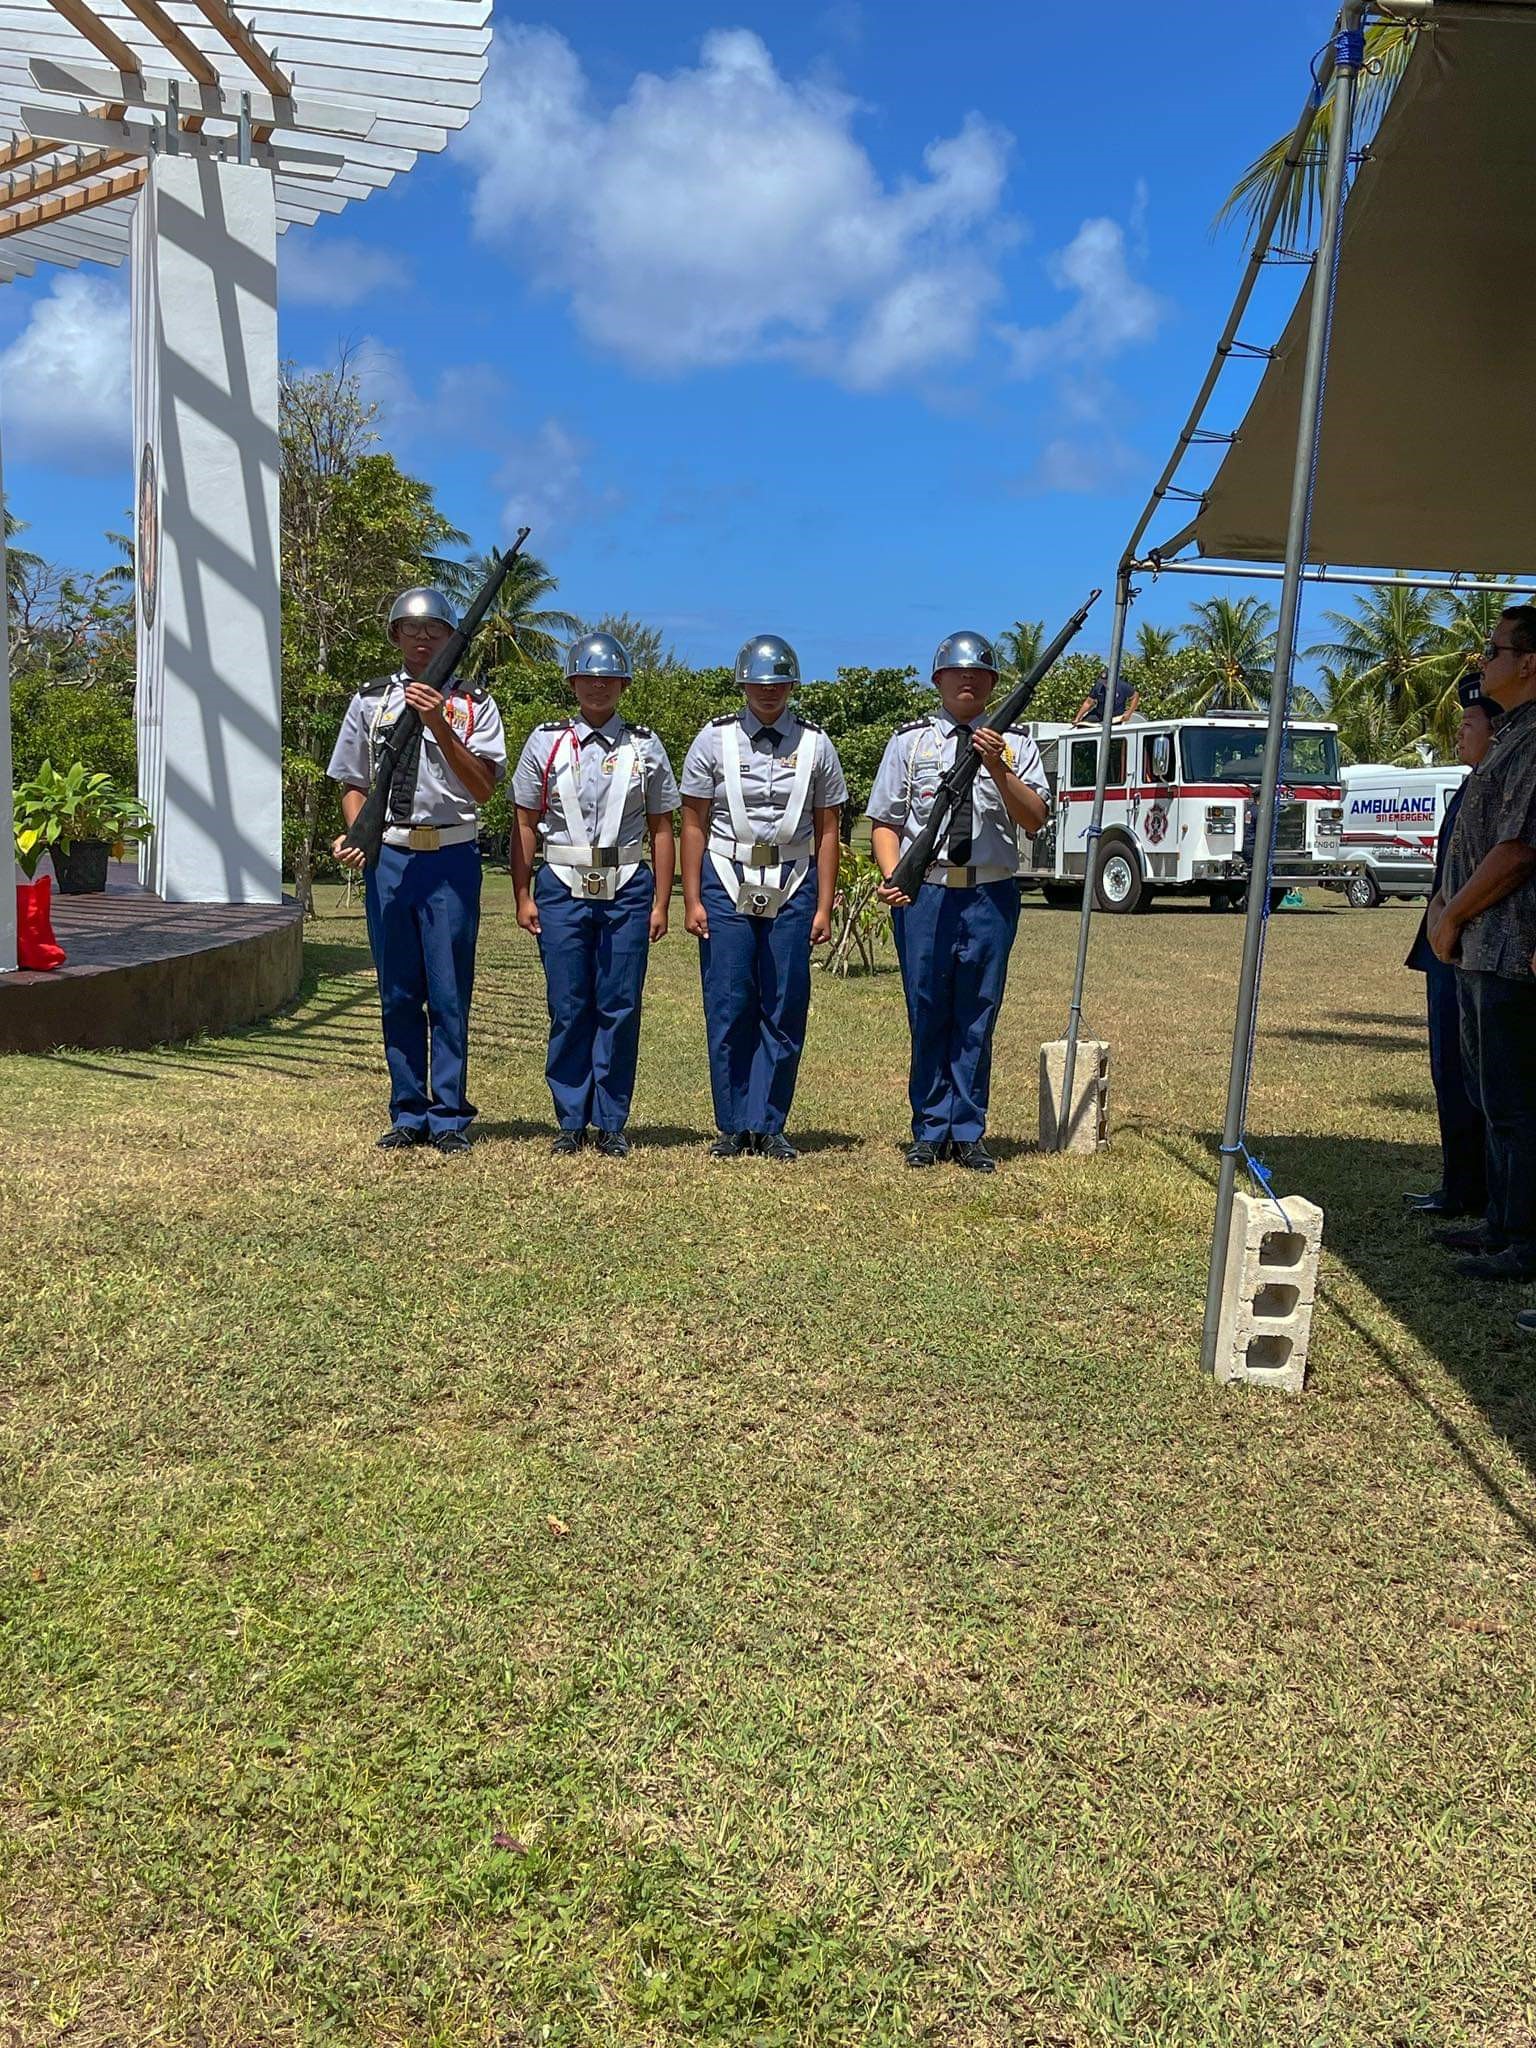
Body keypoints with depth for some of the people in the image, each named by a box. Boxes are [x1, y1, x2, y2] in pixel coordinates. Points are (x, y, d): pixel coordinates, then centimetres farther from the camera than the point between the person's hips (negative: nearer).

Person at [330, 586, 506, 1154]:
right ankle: (408, 1114, 18)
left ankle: (449, 1117, 9)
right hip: (386, 858, 3)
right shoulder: (370, 700, 12)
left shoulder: (474, 704, 4)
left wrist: (439, 724, -17)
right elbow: (353, 783, 16)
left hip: (451, 858, -3)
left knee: (449, 994, 0)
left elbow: (483, 786, -8)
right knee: (398, 994, 8)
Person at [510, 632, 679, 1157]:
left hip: (627, 890, 0)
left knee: (620, 1009, 1)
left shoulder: (645, 747, 8)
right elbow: (525, 824, 8)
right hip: (562, 889, 0)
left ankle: (611, 1123, 11)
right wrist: (523, 897, 3)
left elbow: (662, 829, 8)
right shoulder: (545, 742, 7)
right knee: (568, 1009, 2)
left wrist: (660, 903, 3)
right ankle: (571, 1121, 13)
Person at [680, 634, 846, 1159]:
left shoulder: (815, 744, 6)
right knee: (728, 1009, 1)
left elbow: (827, 832, 7)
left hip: (793, 885, 1)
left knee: (785, 1012, 2)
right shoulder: (715, 739, 4)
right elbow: (693, 824, 4)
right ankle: (733, 1127, 12)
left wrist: (823, 908, 2)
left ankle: (768, 1126, 12)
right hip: (726, 881, -1)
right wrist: (692, 900, -3)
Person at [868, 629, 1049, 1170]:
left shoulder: (1014, 743, 9)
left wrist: (997, 768, -17)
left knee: (977, 1019, 5)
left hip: (991, 896, 0)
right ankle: (930, 1132, 15)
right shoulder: (910, 740, 10)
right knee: (928, 1017, 5)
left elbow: (1034, 819, -3)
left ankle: (968, 1134, 14)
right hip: (923, 894, 0)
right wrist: (891, 876, -10)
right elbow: (885, 821, 7)